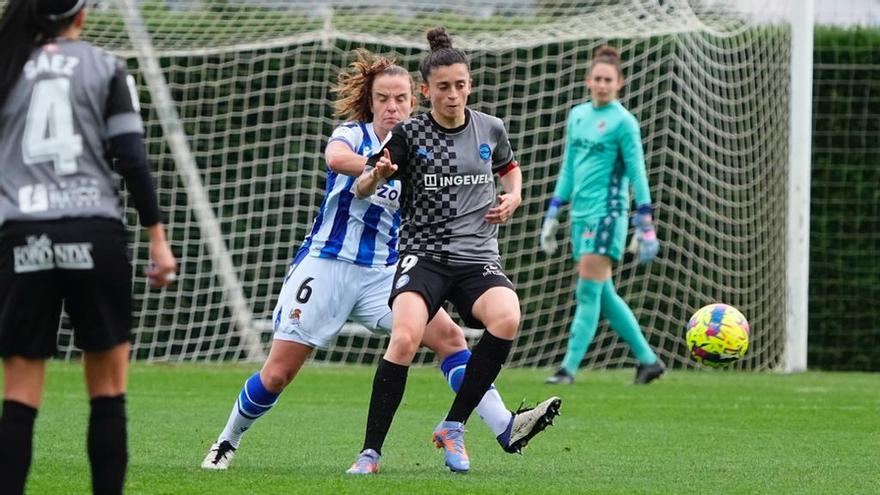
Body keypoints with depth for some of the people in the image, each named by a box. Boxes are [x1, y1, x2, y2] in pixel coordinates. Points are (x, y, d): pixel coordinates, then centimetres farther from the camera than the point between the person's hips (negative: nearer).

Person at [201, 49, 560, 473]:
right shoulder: (353, 134, -4)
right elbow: (335, 157, -29)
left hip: (383, 274, 3)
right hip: (326, 264, -3)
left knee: (449, 335, -15)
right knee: (277, 374, -2)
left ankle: (506, 428, -20)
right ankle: (227, 442, 20)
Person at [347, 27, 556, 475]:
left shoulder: (489, 129, 8)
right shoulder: (409, 134, -1)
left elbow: (509, 168, 30)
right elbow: (360, 190, 4)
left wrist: (513, 197, 8)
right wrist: (376, 175, -20)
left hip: (478, 258, 2)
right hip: (424, 255, -2)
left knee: (506, 320, -30)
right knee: (405, 338, -30)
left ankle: (453, 427, -13)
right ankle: (370, 451, -20)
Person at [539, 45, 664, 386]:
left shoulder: (623, 122, -7)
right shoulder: (577, 116, 13)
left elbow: (637, 174, -8)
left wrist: (645, 226, -11)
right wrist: (552, 214, 19)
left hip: (607, 214, -8)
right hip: (581, 214, 8)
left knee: (588, 293, -9)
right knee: (604, 294, 9)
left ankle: (569, 367, -9)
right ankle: (647, 360, 17)